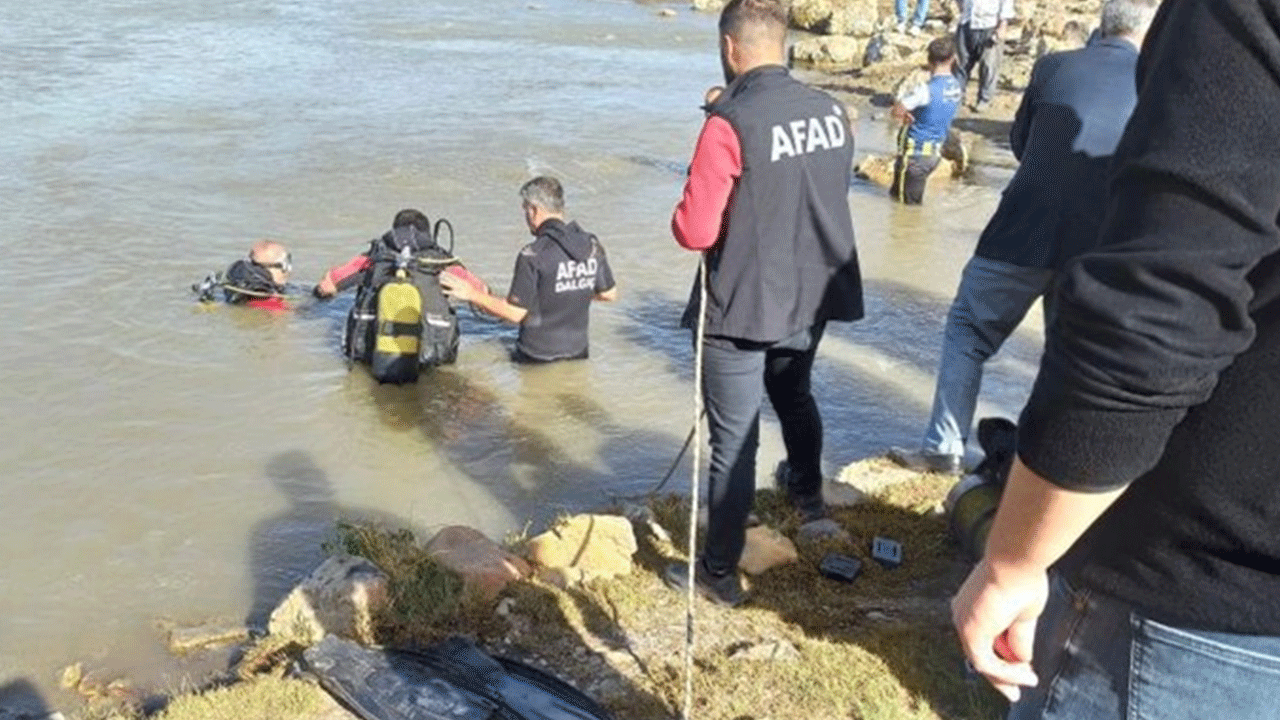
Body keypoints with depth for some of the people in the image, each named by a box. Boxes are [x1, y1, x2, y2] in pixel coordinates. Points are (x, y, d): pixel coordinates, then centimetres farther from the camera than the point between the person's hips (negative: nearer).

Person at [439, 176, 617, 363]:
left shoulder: (533, 255, -20)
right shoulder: (592, 246, -2)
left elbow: (516, 313, -18)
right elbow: (609, 294, 10)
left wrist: (473, 295, -8)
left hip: (538, 358, -6)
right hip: (578, 353, 6)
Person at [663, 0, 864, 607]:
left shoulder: (730, 124, -21)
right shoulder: (832, 112, -1)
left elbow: (695, 232, -22)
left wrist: (683, 216, 1)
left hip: (742, 307, -7)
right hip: (811, 297, 7)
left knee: (733, 440, 3)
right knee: (795, 396, 31)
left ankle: (719, 573, 14)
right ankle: (807, 494, 55)